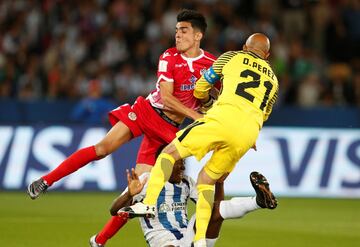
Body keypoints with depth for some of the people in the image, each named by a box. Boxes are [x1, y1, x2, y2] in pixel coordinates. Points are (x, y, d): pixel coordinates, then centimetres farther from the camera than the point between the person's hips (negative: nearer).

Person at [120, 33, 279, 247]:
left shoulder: (232, 57, 19)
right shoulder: (273, 80, 30)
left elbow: (200, 90, 22)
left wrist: (209, 101, 43)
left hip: (224, 118, -4)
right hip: (250, 133, 4)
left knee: (169, 153, 5)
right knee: (207, 180, 17)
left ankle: (149, 203, -14)